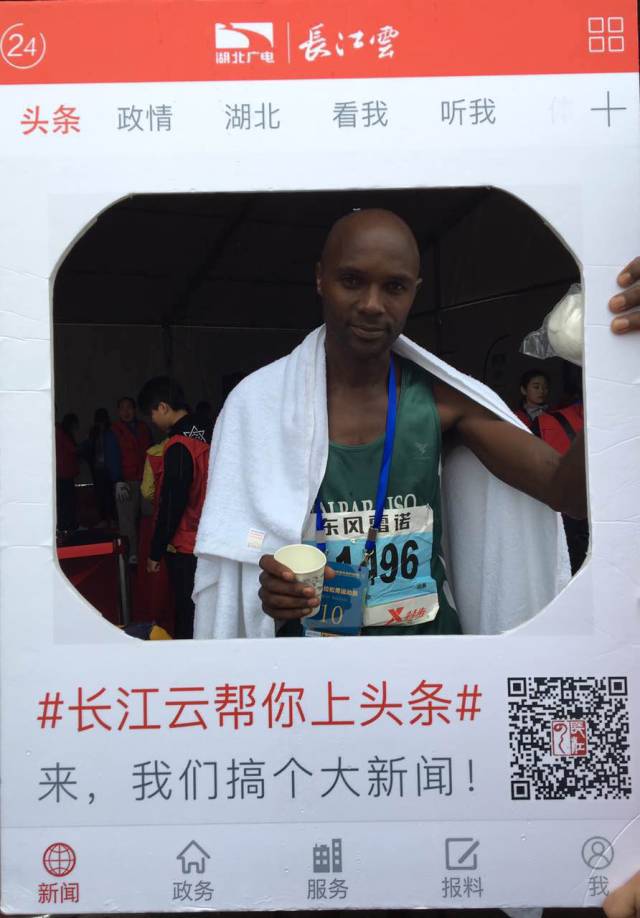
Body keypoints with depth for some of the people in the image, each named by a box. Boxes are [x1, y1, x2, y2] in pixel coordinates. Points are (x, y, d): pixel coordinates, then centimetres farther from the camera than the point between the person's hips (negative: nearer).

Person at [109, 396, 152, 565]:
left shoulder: (143, 428, 15)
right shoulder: (114, 431, 4)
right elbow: (113, 458, -3)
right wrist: (118, 481, -12)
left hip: (145, 479, 3)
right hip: (126, 481, -3)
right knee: (127, 519, -7)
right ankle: (132, 554, -3)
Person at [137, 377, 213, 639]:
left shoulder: (178, 445, -18)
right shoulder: (210, 434, 5)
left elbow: (171, 506, -18)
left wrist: (156, 553, -9)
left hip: (185, 548, -8)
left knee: (187, 619, 3)